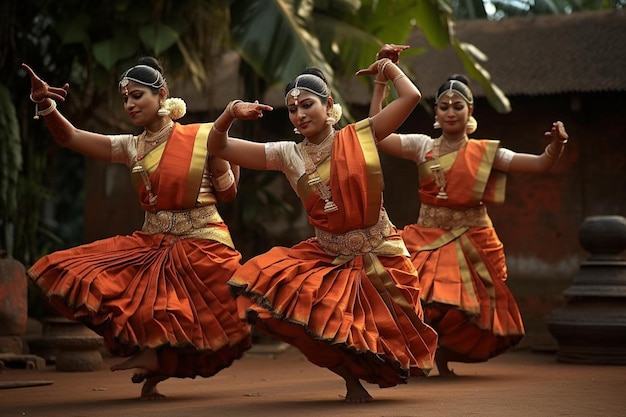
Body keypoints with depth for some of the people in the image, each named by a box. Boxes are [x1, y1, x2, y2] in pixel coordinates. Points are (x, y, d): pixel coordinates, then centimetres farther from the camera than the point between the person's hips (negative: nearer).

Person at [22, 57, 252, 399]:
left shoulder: (202, 137, -4)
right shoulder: (131, 147, 6)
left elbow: (227, 194, 4)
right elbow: (68, 137, -3)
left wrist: (227, 154, -13)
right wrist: (45, 105, -21)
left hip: (201, 245, -4)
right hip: (151, 243, 4)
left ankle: (156, 359, 24)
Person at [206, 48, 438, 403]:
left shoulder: (361, 136, -6)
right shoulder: (288, 155, -1)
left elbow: (411, 97, -11)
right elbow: (218, 148, -2)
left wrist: (389, 67, 3)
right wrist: (230, 113, -18)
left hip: (378, 255, -2)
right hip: (326, 257, 2)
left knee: (380, 337, 1)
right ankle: (352, 378, 0)